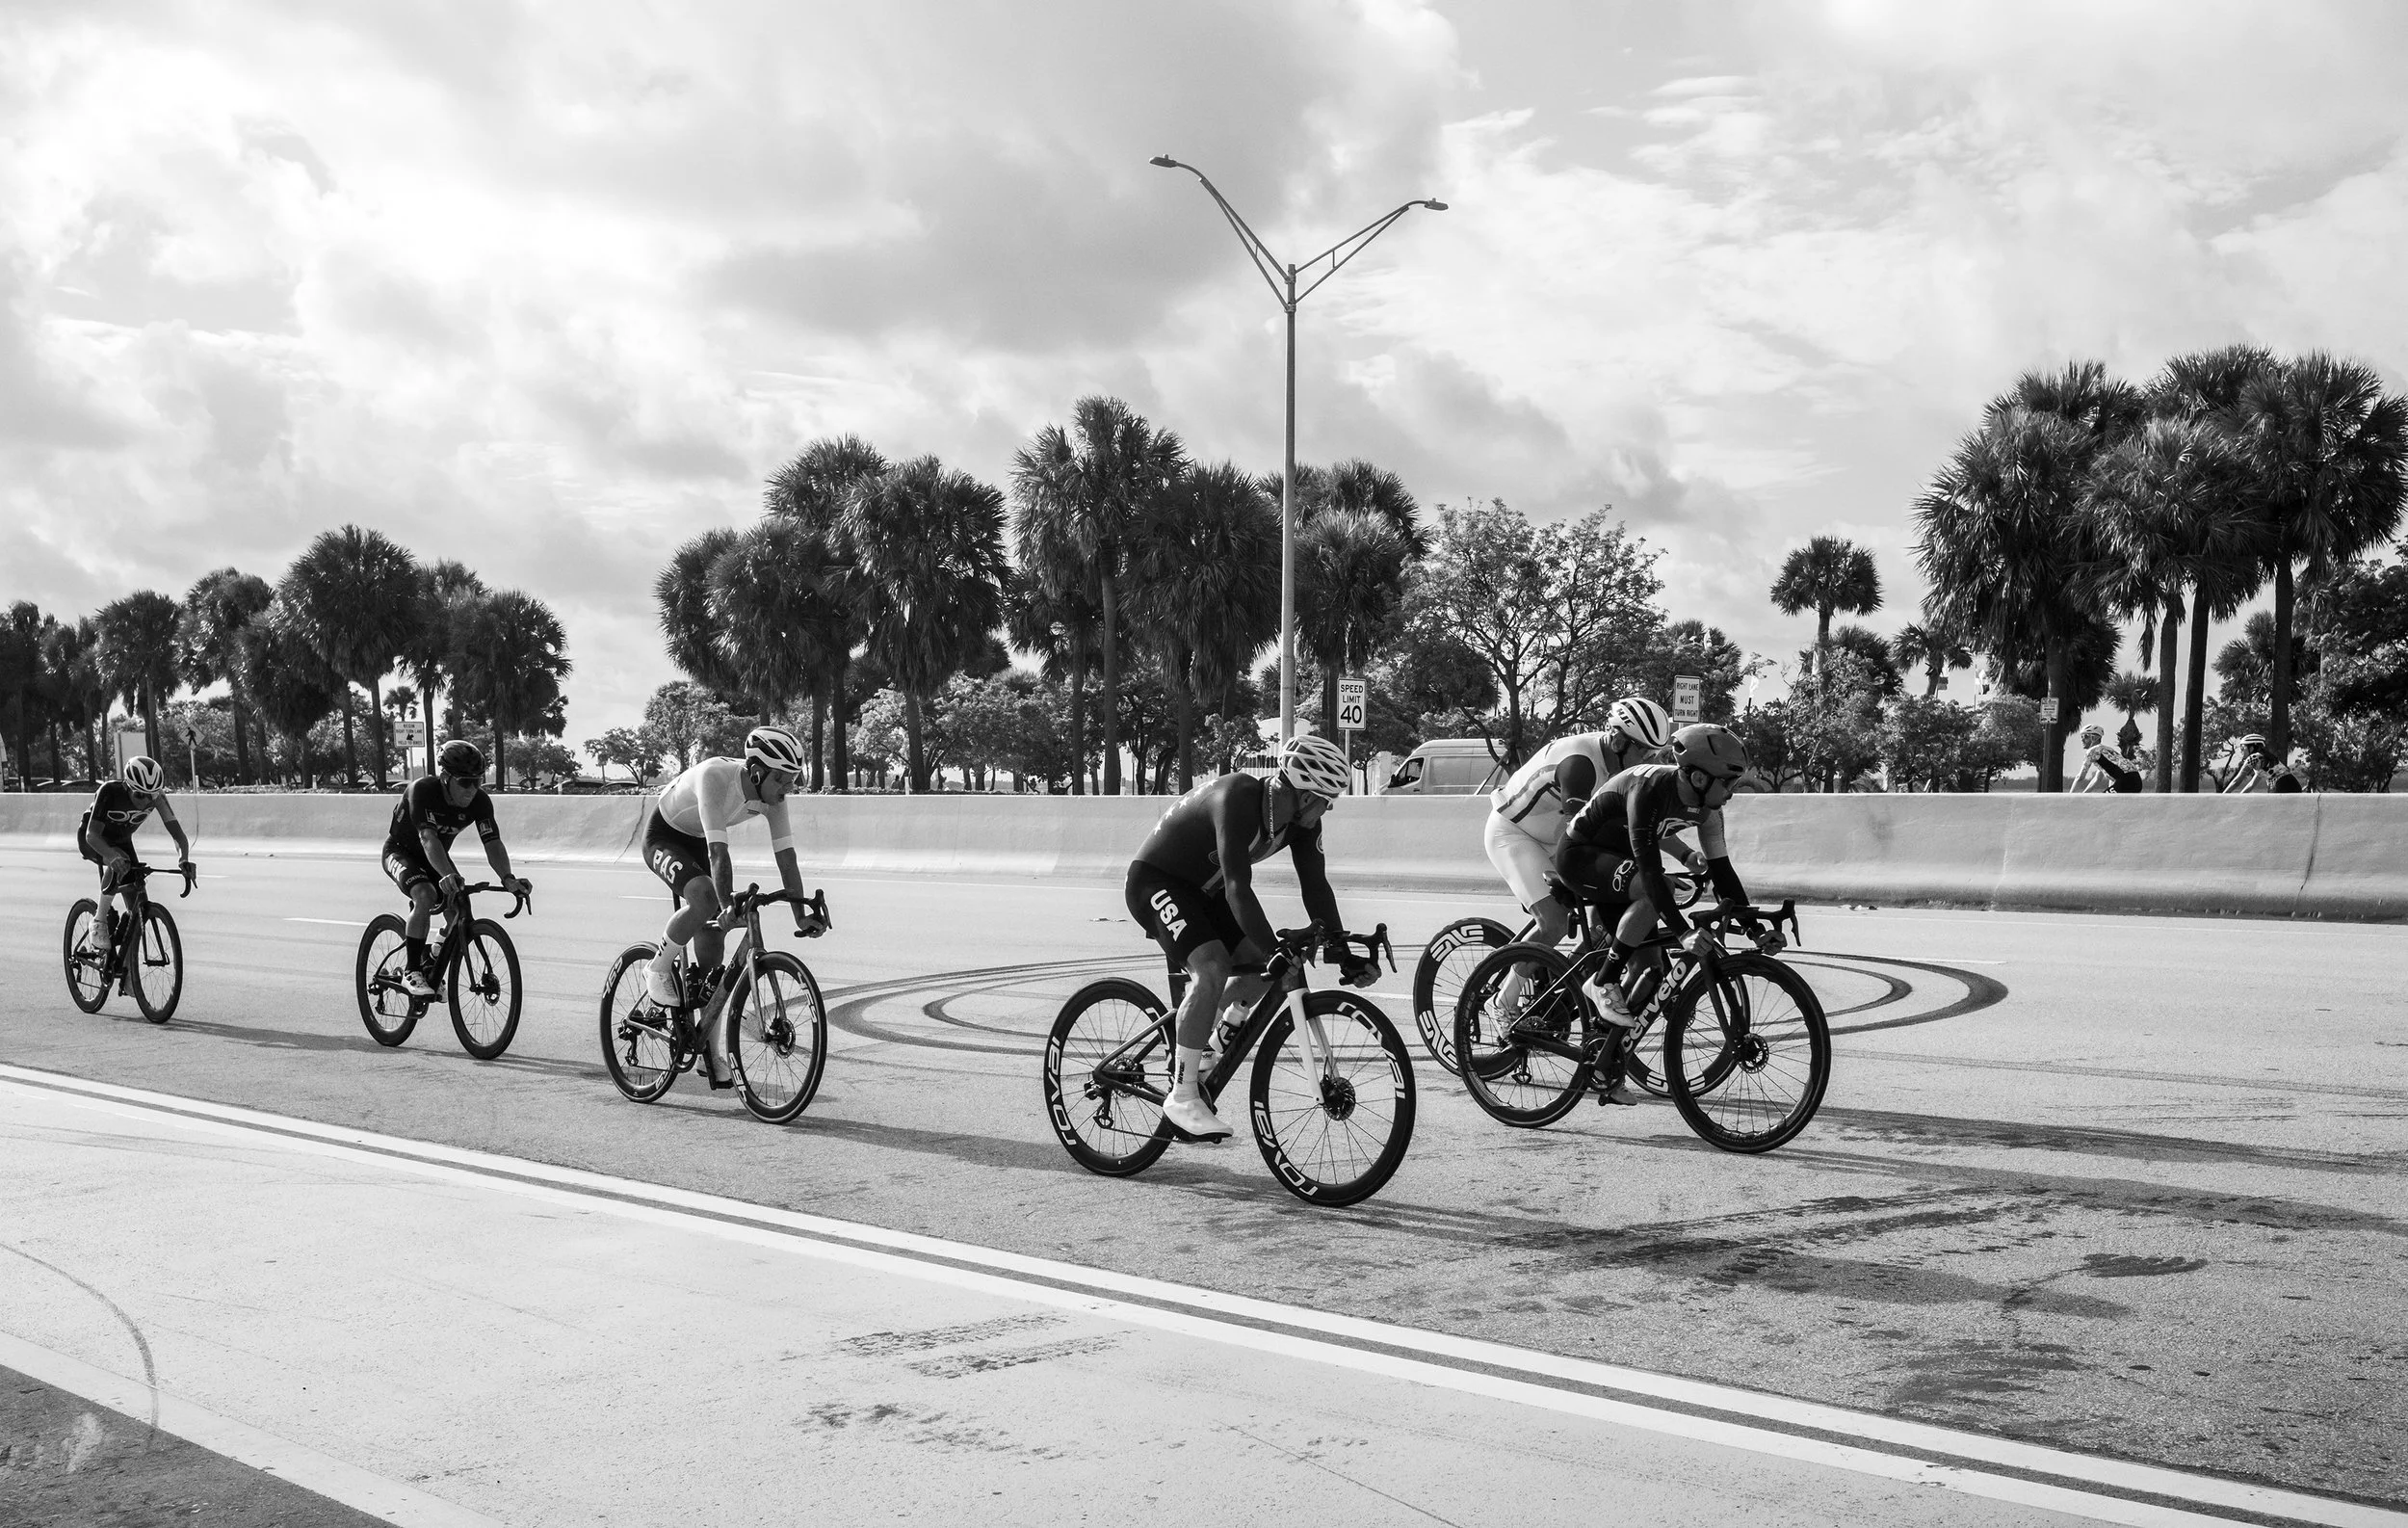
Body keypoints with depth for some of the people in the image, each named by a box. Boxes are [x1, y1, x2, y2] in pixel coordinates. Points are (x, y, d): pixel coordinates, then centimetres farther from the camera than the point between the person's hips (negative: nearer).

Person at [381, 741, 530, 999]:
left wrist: (508, 878, -47)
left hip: (436, 856, 5)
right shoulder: (423, 790, -34)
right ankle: (411, 972, -21)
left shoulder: (480, 801, -21)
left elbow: (492, 843, -29)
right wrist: (447, 875, -61)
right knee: (426, 896, -33)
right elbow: (428, 838, -45)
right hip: (400, 852, -5)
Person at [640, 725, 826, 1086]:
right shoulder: (715, 777, -36)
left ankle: (712, 1045, 4)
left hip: (697, 841, 6)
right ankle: (658, 971, -11)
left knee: (712, 940, -3)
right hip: (663, 836, -6)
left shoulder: (772, 795, -18)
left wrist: (802, 915, -23)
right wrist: (728, 904, -51)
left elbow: (786, 856, -17)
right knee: (706, 899, -34)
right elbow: (717, 850, -43)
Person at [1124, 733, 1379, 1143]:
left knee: (1260, 970, -4)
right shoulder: (1237, 800, -34)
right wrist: (1276, 953, -43)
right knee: (1212, 969, -26)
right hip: (1156, 882, -8)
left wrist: (1345, 956, -14)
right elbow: (1238, 890, -40)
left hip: (1203, 889, 8)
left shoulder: (1301, 820, -10)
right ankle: (1182, 1097, -19)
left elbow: (1316, 886, -6)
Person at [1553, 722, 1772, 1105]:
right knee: (1653, 892, -35)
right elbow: (1649, 866, -38)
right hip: (1579, 856, -8)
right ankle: (1603, 981, -19)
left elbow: (1721, 869, -2)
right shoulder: (1647, 787, -33)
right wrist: (1683, 931, -41)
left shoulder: (1705, 806, -9)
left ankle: (1608, 1072, 5)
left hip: (1617, 858, 8)